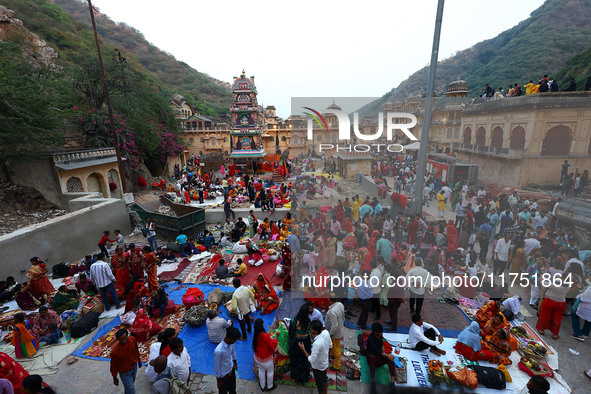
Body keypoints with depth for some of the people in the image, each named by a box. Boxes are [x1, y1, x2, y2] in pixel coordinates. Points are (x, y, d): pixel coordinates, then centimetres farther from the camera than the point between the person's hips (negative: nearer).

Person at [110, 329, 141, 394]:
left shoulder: (132, 339, -22)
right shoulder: (115, 352, -33)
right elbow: (114, 365, -15)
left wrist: (139, 360, 12)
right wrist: (115, 378, -2)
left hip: (134, 366, 5)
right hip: (125, 372, -5)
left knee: (131, 384, 31)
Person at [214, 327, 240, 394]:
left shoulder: (231, 343, -18)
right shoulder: (219, 351, -39)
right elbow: (216, 366, -24)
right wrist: (219, 379, -12)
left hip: (232, 370, 6)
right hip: (223, 375, -5)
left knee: (232, 388, 30)